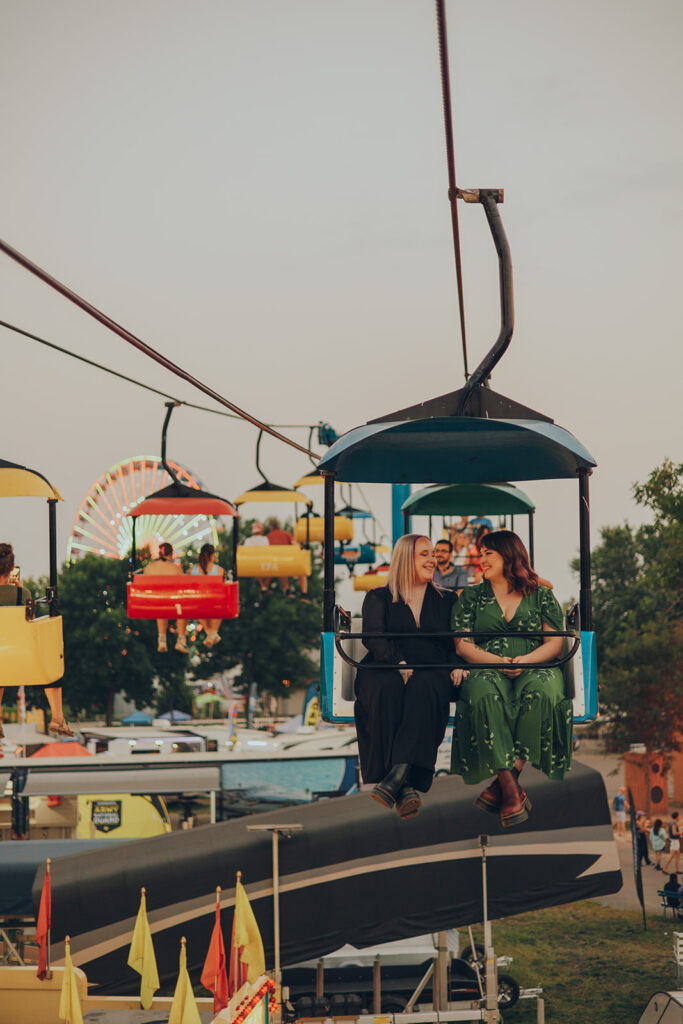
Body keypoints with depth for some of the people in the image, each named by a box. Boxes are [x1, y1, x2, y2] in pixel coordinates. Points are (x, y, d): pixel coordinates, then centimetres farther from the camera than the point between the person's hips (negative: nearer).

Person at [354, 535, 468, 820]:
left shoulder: (447, 600, 25)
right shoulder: (378, 598, 17)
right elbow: (373, 637, 0)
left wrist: (457, 666, -6)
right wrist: (398, 662, -19)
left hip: (433, 674, 1)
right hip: (385, 669, -1)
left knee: (423, 688, -37)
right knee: (388, 689, -38)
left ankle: (397, 776, -52)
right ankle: (405, 787, -45)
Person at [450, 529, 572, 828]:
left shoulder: (541, 596, 15)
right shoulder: (472, 596, 18)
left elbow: (555, 643, 8)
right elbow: (463, 645, 8)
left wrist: (526, 660, -12)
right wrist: (497, 662, -10)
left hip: (535, 667, 0)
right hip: (487, 667, 0)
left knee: (539, 692, -38)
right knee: (484, 693, -37)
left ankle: (503, 784, -34)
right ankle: (512, 791, -41)